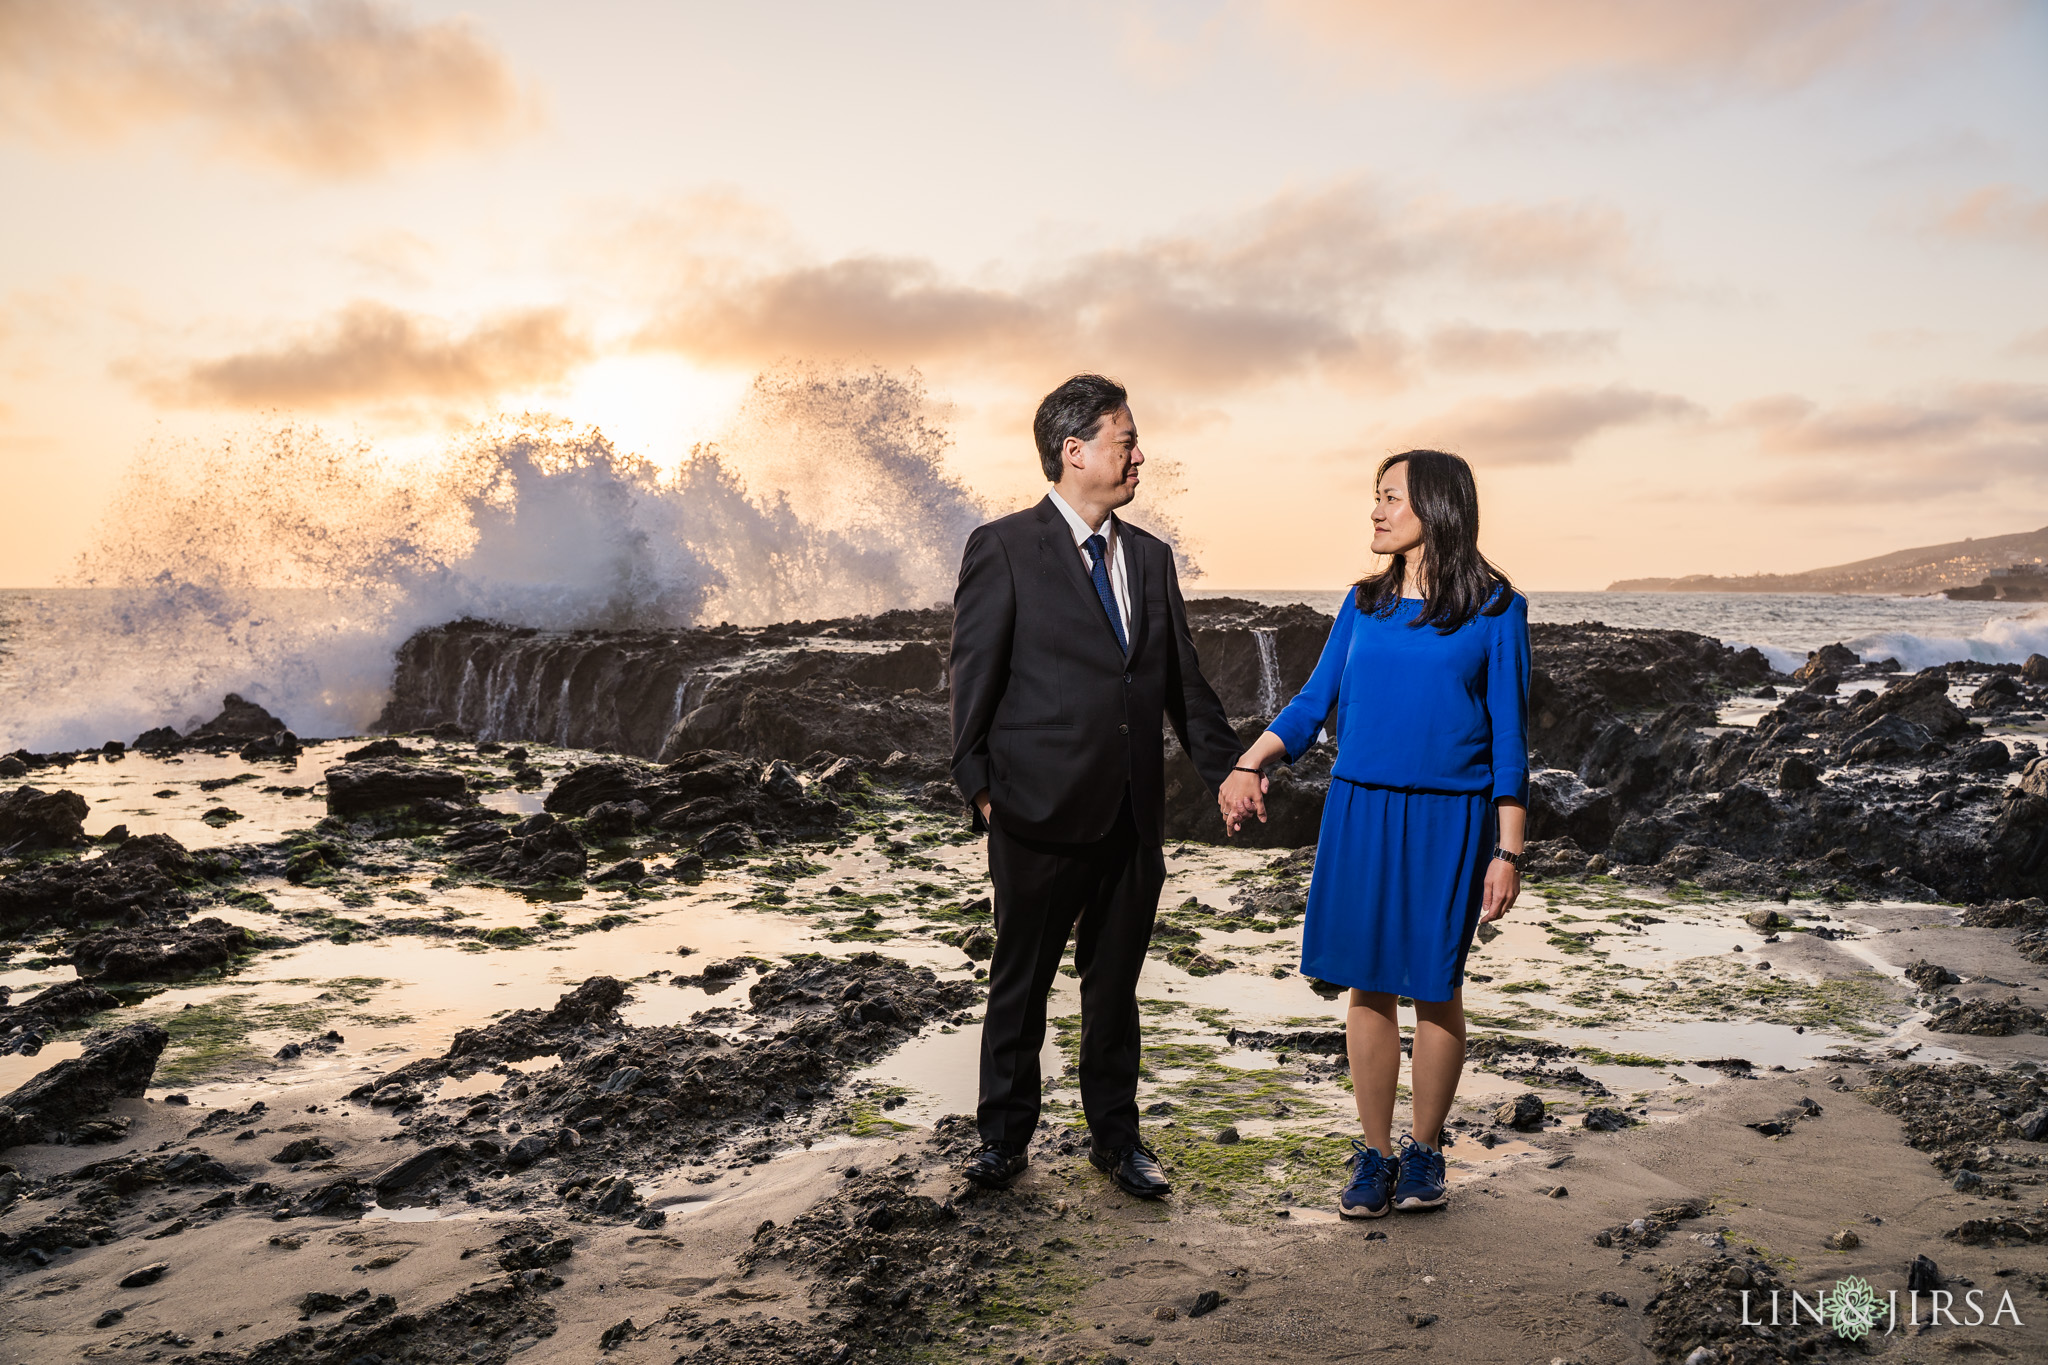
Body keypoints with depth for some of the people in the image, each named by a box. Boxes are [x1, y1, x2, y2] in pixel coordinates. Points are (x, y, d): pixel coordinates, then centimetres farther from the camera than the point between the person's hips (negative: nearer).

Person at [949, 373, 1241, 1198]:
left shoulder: (1151, 557, 11)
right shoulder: (1003, 549, -6)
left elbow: (1183, 681, 14)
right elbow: (973, 678, -6)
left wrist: (1226, 770, 8)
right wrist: (979, 789, -9)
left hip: (1134, 817, 5)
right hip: (1042, 816, -5)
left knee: (1115, 984, 16)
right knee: (1021, 983, 11)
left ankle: (1115, 1137, 32)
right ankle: (1004, 1135, 29)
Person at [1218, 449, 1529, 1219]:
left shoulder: (1494, 608, -2)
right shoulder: (1364, 603, 8)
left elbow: (1508, 734, -2)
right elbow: (1314, 702, 9)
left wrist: (1508, 850, -6)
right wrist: (1249, 763, -6)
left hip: (1448, 818, -3)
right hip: (1361, 810, 3)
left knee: (1434, 986, 6)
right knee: (1368, 984, 7)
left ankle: (1425, 1150, 25)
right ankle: (1374, 1154, 20)